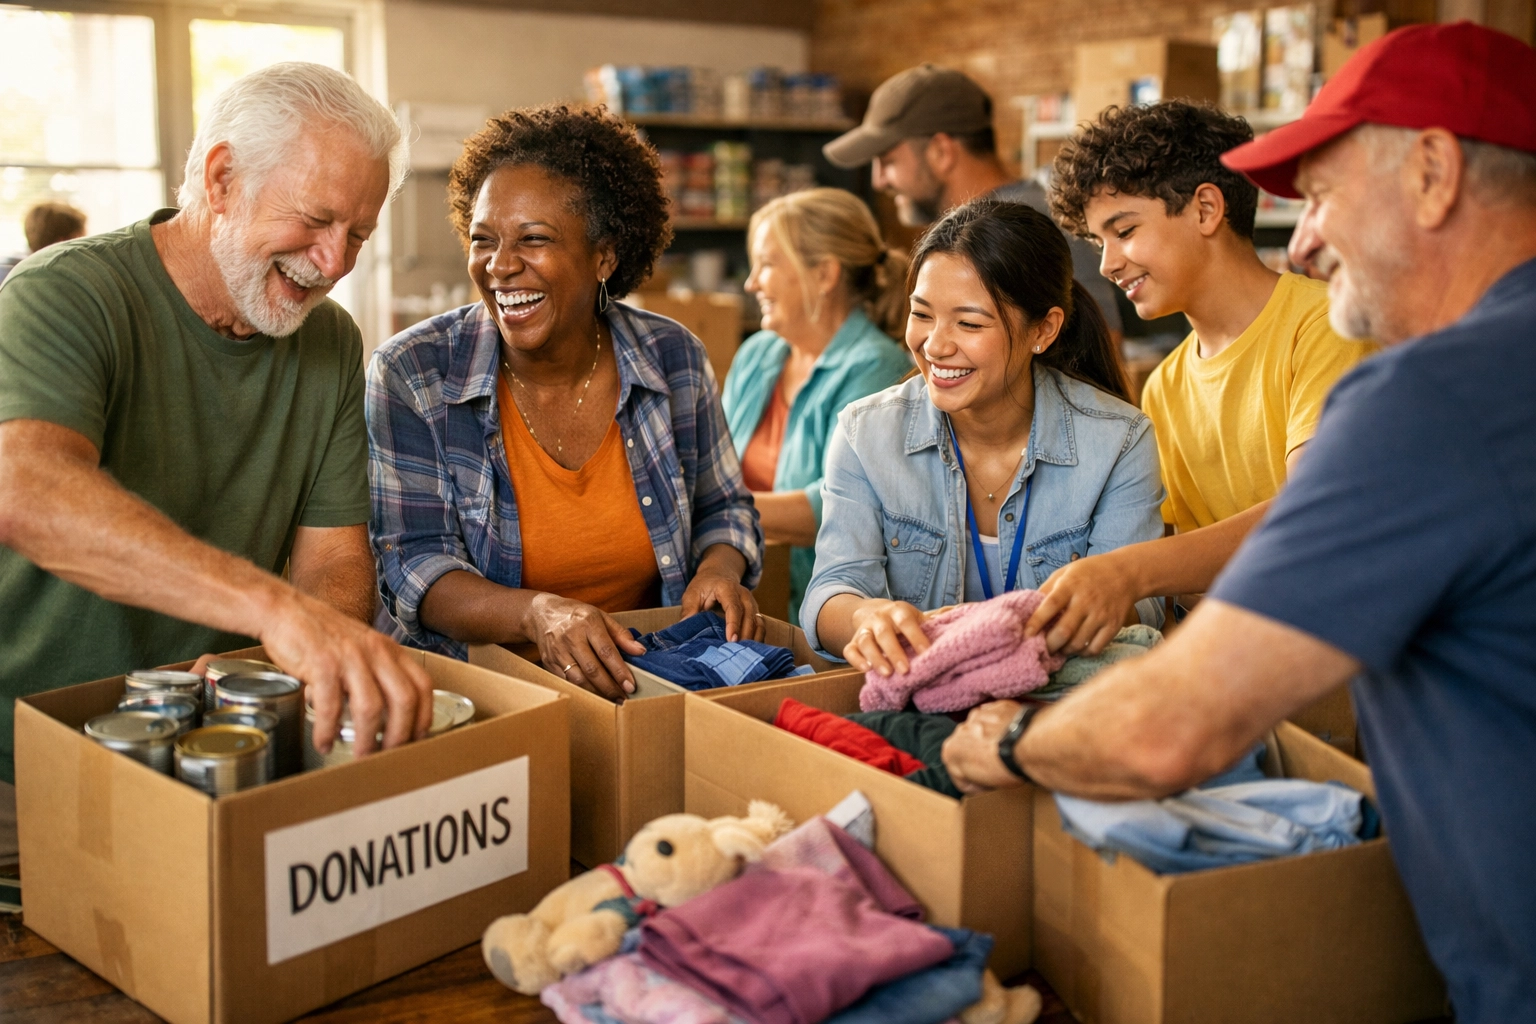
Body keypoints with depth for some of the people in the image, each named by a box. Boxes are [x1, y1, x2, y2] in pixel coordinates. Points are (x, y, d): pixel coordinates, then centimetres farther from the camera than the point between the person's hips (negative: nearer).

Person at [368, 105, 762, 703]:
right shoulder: (411, 376, -7)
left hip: (642, 682, 3)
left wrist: (720, 568, -7)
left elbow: (723, 506, 17)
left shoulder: (673, 360, 2)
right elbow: (415, 567, -10)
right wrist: (537, 613, -29)